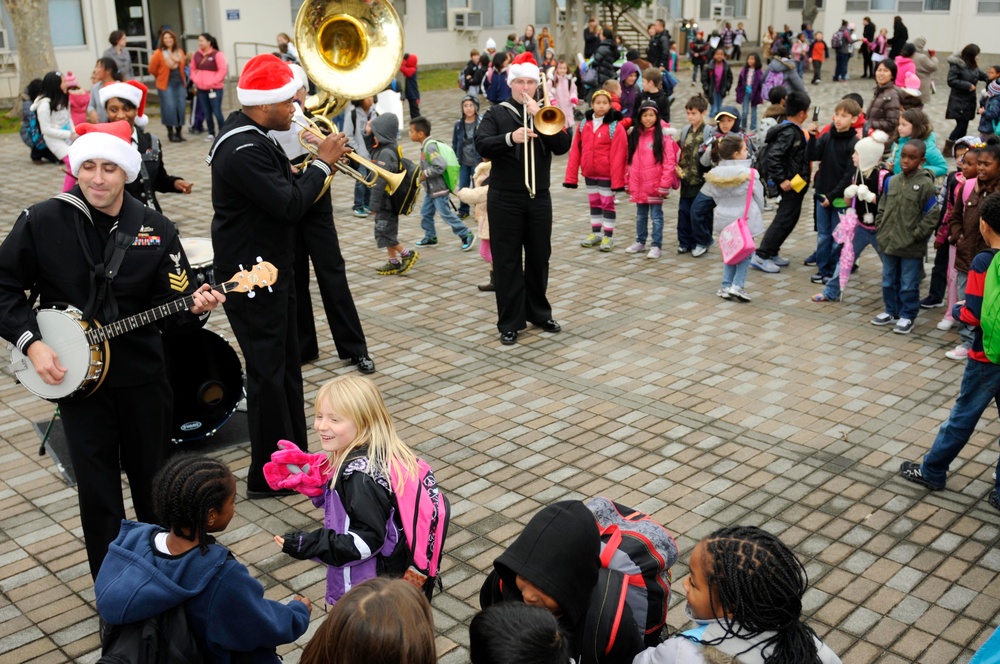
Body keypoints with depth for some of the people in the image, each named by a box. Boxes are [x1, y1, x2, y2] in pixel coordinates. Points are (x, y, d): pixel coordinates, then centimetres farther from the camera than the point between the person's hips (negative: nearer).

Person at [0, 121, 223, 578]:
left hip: (143, 374, 1)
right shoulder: (42, 223, -7)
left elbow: (170, 312, -2)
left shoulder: (155, 230, -3)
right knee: (98, 491, 6)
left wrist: (194, 307, -23)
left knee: (156, 486, 13)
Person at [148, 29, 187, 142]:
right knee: (169, 107, -9)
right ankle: (171, 133, 1)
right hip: (166, 85, -5)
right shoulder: (159, 53, -8)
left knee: (181, 107, 2)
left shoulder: (180, 52, 6)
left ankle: (178, 132, 12)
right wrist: (161, 77, 9)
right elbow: (152, 69, -2)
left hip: (180, 83, 5)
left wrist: (183, 79, 13)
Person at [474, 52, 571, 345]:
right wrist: (510, 137, -31)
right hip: (505, 199, -3)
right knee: (507, 261, 1)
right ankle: (510, 322, 8)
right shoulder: (497, 114, 2)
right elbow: (482, 145, -14)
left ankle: (539, 312, 28)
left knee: (539, 257, 11)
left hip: (539, 197, 3)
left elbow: (562, 146, -7)